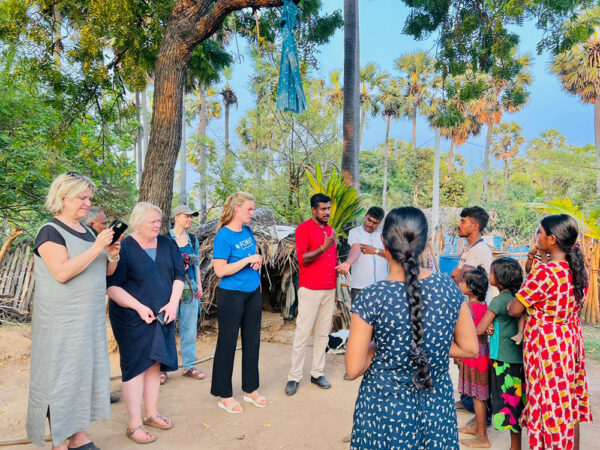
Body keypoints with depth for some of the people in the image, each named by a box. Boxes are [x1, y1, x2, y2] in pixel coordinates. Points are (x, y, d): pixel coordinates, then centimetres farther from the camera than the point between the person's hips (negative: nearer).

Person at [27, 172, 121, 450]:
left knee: (85, 372, 11)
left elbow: (107, 271, 16)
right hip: (62, 320, -7)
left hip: (90, 318, 7)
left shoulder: (87, 231, 11)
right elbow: (63, 272, -24)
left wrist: (112, 255, -4)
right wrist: (97, 247, -23)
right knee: (61, 376, 2)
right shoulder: (50, 231, -10)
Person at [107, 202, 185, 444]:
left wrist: (173, 302, -7)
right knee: (136, 365, 1)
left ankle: (152, 413, 29)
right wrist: (139, 307, -19)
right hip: (132, 317, -5)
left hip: (162, 315, 5)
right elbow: (111, 286, -13)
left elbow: (178, 275, 6)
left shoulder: (167, 244, 5)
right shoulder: (124, 247, -11)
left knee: (154, 363, 14)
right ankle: (135, 424, 13)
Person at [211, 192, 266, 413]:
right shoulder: (224, 236, -15)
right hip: (232, 295, -7)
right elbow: (220, 270, -20)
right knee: (227, 343, 5)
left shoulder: (248, 231, 7)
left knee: (252, 341, 14)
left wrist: (258, 260, -2)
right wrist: (248, 260, -19)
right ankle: (224, 395, 20)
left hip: (253, 292, 7)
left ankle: (250, 389, 29)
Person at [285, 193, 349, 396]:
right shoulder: (304, 228, -5)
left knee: (323, 333, 10)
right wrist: (324, 247, -25)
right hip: (310, 289, -6)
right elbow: (302, 258, -13)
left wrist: (340, 266, 5)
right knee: (302, 333, -2)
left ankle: (317, 373, 20)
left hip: (329, 289, 7)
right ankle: (294, 377, 8)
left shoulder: (330, 230, 16)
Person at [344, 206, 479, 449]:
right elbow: (470, 348, 1)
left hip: (385, 408, -3)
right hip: (437, 407, 3)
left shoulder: (372, 297, -21)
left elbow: (354, 369, -16)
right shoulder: (447, 286, -10)